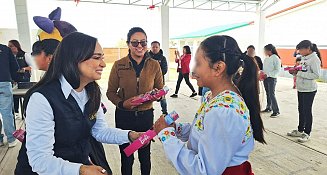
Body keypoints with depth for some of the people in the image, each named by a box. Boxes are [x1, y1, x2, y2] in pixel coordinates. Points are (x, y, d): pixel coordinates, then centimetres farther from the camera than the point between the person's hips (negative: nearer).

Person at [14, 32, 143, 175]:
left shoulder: (92, 92, -3)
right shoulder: (42, 98, -25)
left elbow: (100, 131, 2)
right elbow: (40, 159, -24)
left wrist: (130, 135, -12)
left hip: (82, 162, 6)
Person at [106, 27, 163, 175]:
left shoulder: (154, 65, -3)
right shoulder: (118, 65, -6)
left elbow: (161, 90, 5)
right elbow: (111, 92, 0)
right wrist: (122, 103, -18)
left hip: (146, 115, 1)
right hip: (124, 116, -1)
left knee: (145, 155, 18)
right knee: (126, 156, 16)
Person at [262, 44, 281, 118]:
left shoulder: (276, 58, -11)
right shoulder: (266, 58, 10)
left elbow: (277, 70, -13)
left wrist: (268, 74, -20)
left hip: (272, 78, -7)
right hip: (265, 78, 7)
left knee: (271, 94, -8)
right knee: (268, 94, 13)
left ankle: (276, 111, -1)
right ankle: (268, 108, 25)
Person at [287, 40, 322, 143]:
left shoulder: (314, 59, -14)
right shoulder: (304, 58, 9)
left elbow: (316, 75, -21)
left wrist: (299, 73, -23)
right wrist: (295, 72, -3)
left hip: (309, 90, -8)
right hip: (301, 88, 8)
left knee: (307, 111, 1)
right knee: (301, 110, 16)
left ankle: (307, 133, 14)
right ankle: (300, 130, 29)